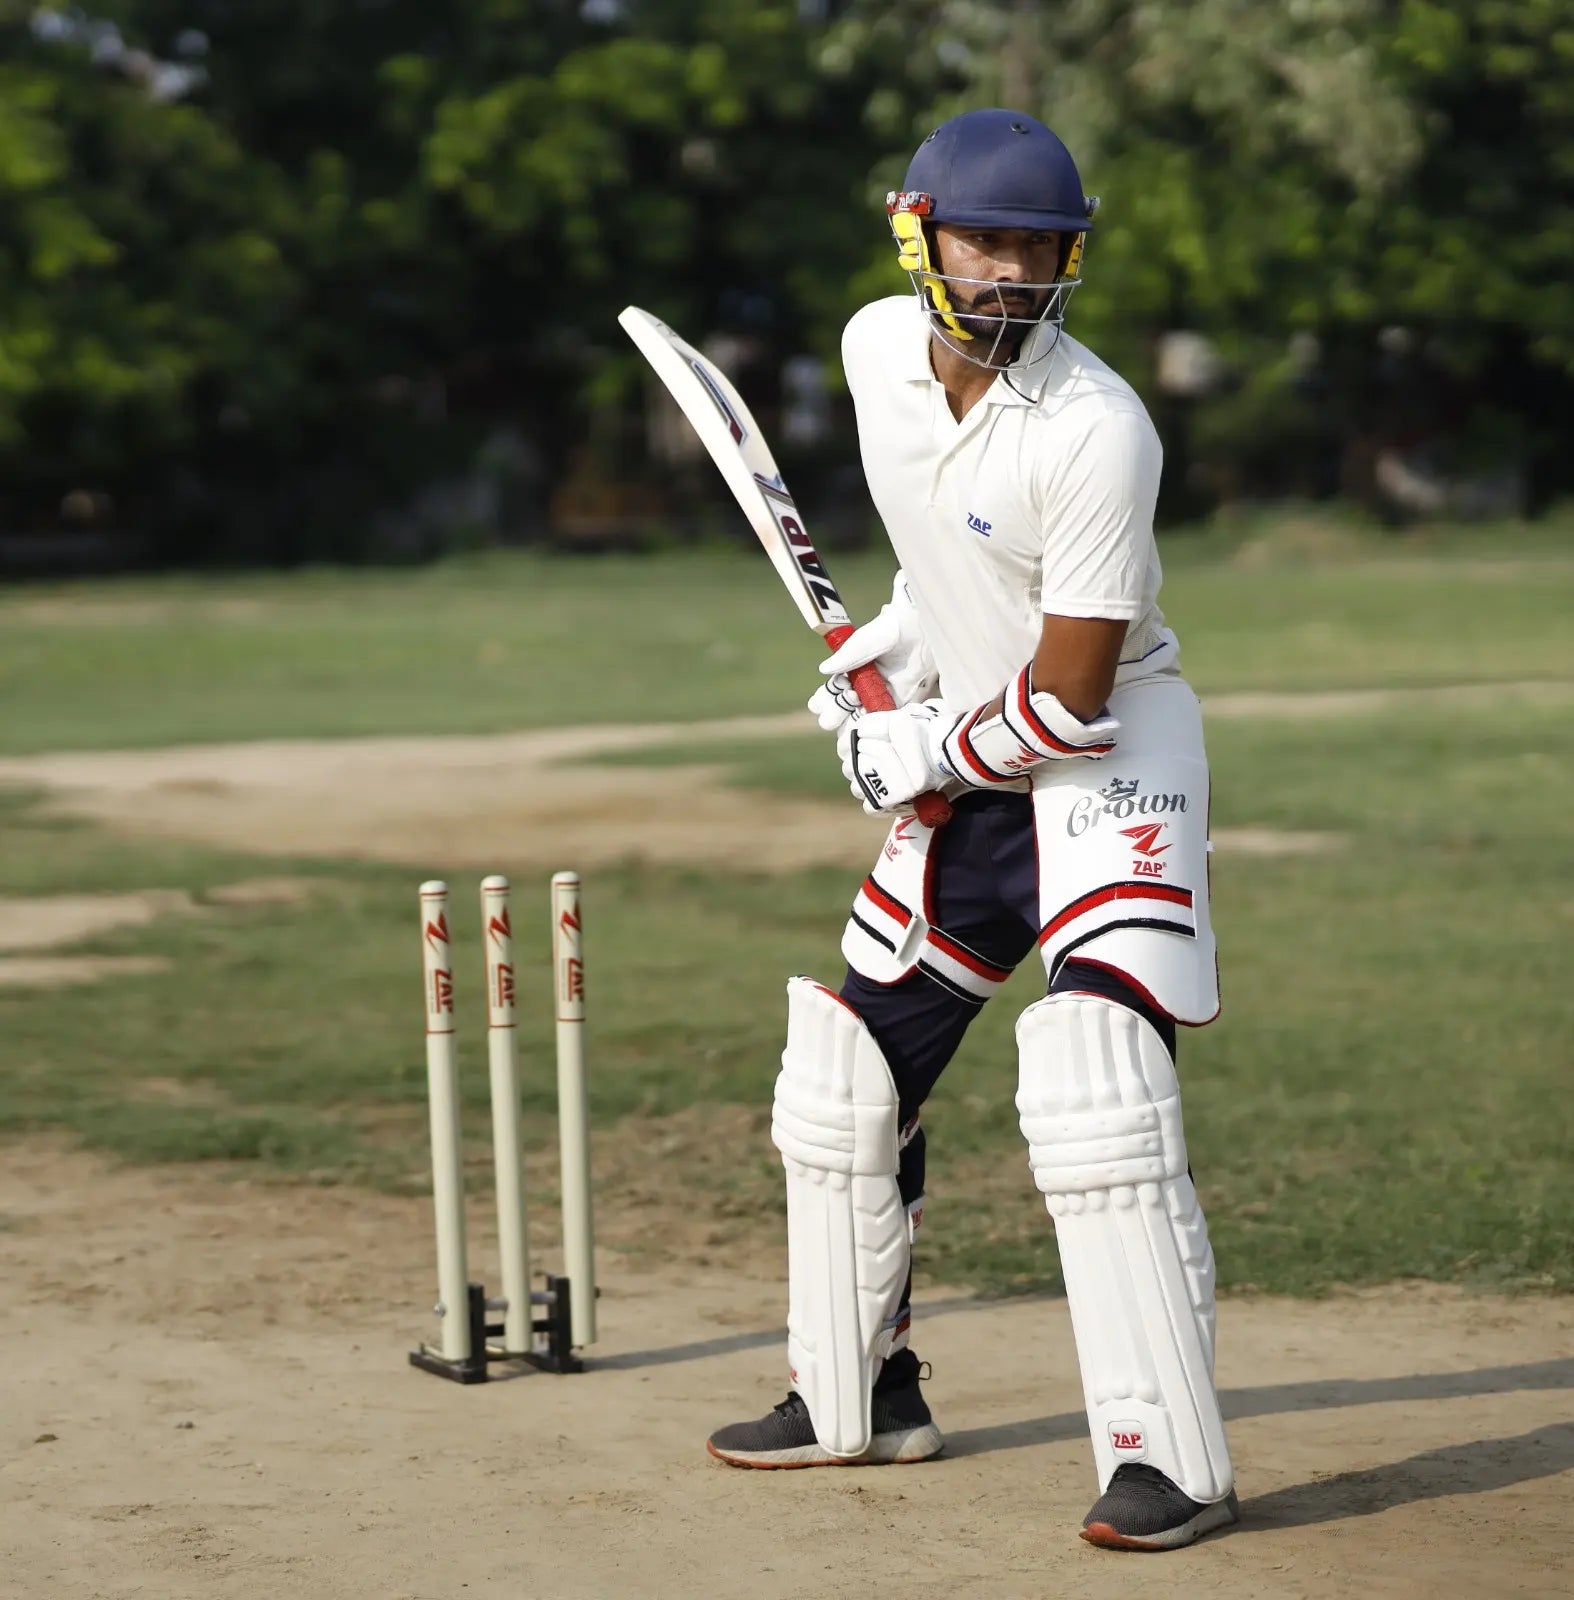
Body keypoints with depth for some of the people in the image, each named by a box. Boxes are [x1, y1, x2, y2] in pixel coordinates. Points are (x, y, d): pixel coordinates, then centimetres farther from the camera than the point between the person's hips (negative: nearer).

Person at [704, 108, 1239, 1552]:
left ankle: (1173, 1461, -22)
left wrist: (920, 752, -10)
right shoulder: (880, 348, -2)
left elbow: (1071, 693, -22)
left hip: (1113, 755, -8)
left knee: (1096, 1081, -25)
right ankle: (860, 1397, 31)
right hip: (964, 770, 8)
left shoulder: (1097, 430, -25)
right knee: (847, 1080, 13)